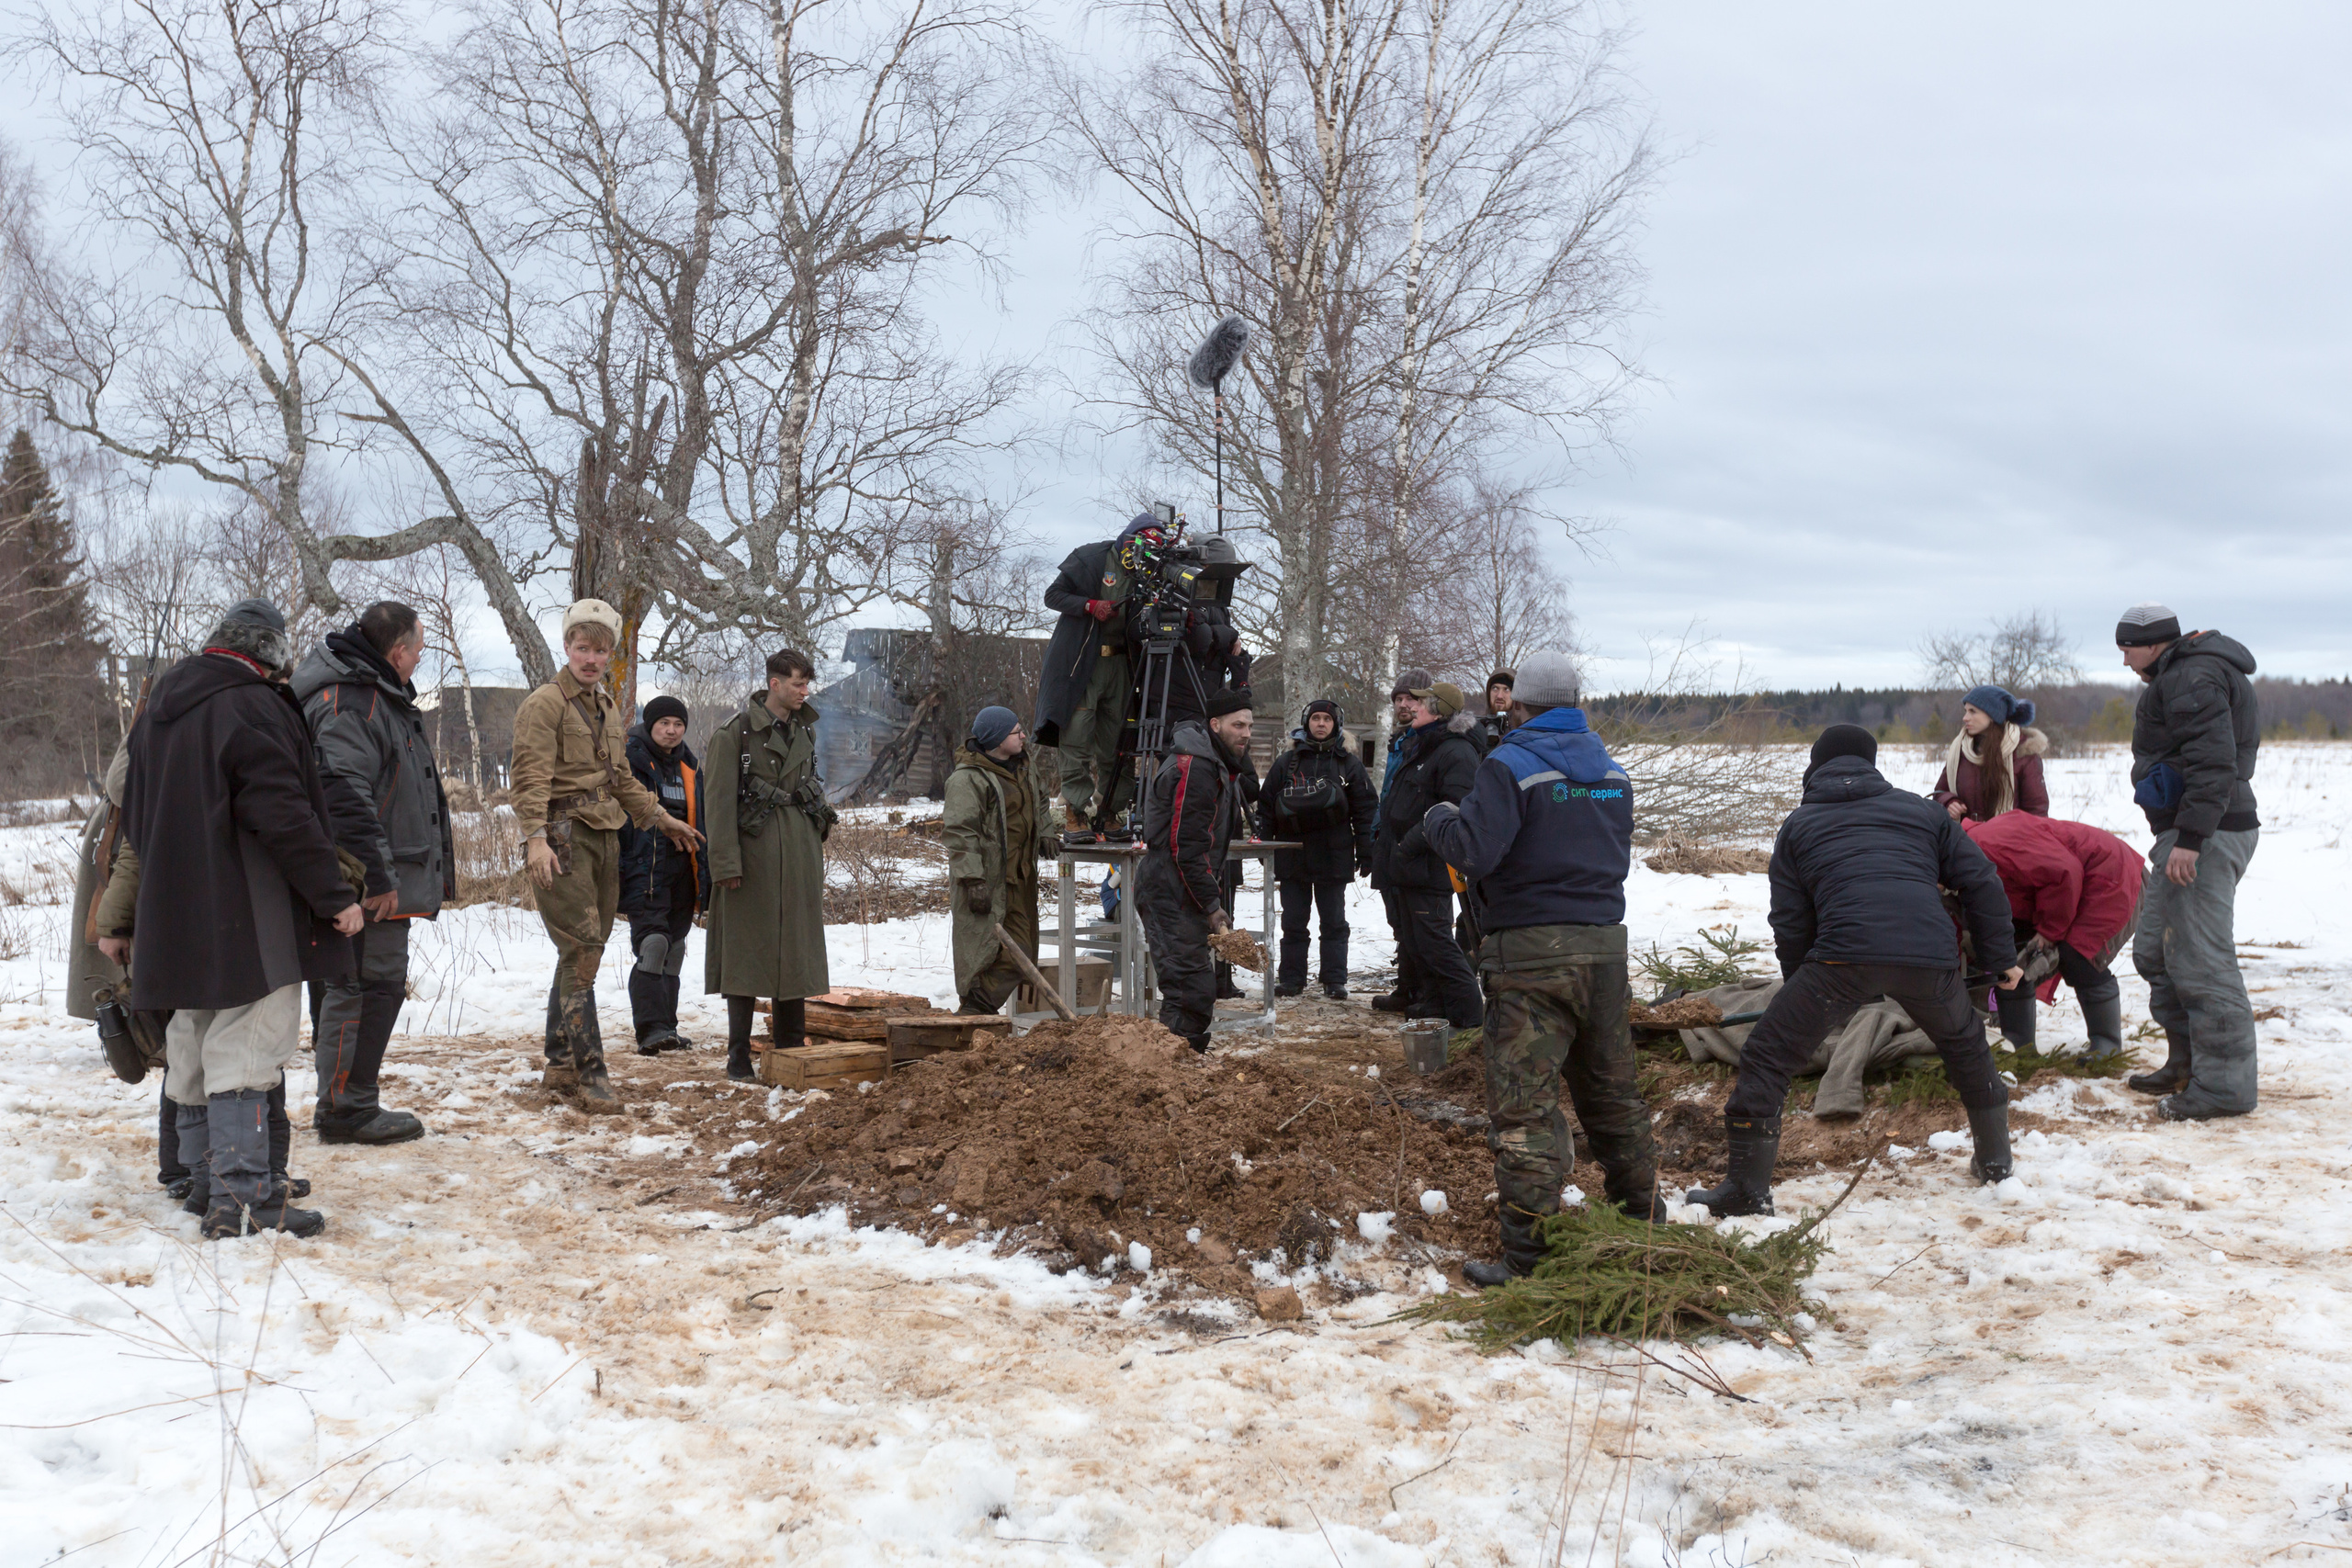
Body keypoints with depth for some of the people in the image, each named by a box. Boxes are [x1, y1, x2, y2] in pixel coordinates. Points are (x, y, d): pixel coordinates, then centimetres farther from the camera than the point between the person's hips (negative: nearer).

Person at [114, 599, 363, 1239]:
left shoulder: (158, 708, 16)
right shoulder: (252, 706, -13)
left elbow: (134, 814, 24)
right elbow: (283, 814, -20)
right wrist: (335, 893, -14)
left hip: (175, 915, 9)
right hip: (247, 918, -9)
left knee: (195, 1050, 16)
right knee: (245, 1048, -9)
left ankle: (204, 1179, 26)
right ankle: (241, 1197, -12)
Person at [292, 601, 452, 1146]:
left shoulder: (382, 697, 20)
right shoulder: (348, 702, -15)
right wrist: (378, 876, -24)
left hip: (384, 881, 11)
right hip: (370, 888, -11)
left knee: (371, 986, 14)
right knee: (369, 986, -7)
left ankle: (344, 1103, 22)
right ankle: (345, 1109, -1)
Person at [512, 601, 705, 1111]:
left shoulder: (607, 707, 19)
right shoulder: (545, 704, -7)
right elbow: (531, 777, -17)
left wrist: (660, 818, 33)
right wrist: (535, 838, -28)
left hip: (604, 837, 8)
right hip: (563, 838, -8)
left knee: (585, 953, 11)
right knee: (581, 951, -13)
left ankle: (561, 1064, 20)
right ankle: (590, 1074, -13)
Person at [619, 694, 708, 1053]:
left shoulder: (689, 765, 17)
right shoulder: (629, 760, -4)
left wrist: (704, 876, 19)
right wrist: (617, 871, -13)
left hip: (682, 871, 7)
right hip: (644, 870, -7)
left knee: (674, 950, 9)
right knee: (653, 943, -17)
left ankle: (666, 1027, 16)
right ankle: (651, 1030, -20)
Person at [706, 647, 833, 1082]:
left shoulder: (804, 729, 13)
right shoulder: (737, 732, -7)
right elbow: (721, 801, -10)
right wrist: (726, 863, -15)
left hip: (799, 852, 6)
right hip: (754, 848, -6)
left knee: (796, 946, 8)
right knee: (747, 947, -2)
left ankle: (792, 1050, 17)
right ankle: (739, 1057, 4)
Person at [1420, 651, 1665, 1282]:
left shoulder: (1511, 765, -9)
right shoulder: (1612, 772, 13)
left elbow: (1473, 851, -19)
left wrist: (1439, 819, 1)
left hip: (1532, 952, -7)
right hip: (1605, 945, 7)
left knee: (1523, 1104, -4)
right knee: (1611, 1092, 20)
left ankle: (1531, 1258, -6)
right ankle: (1645, 1222, 29)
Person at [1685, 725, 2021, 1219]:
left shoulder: (1799, 824, 24)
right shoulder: (1921, 809, 27)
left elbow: (1790, 923, 21)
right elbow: (1981, 882, 22)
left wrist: (1800, 986, 32)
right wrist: (2000, 957, 29)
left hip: (1844, 955, -3)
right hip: (1930, 955, 3)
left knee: (1767, 1057, 6)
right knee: (1967, 1048, 32)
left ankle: (1749, 1189, 1)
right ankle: (1995, 1160, 40)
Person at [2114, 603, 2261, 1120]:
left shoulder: (2192, 677, -13)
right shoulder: (2180, 676, 21)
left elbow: (2213, 762, -23)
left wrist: (2190, 839, -26)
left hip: (2205, 838, -12)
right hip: (2185, 835, 12)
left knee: (2200, 960, -10)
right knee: (2154, 950, 17)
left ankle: (2223, 1086, -6)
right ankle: (2186, 1063, 25)